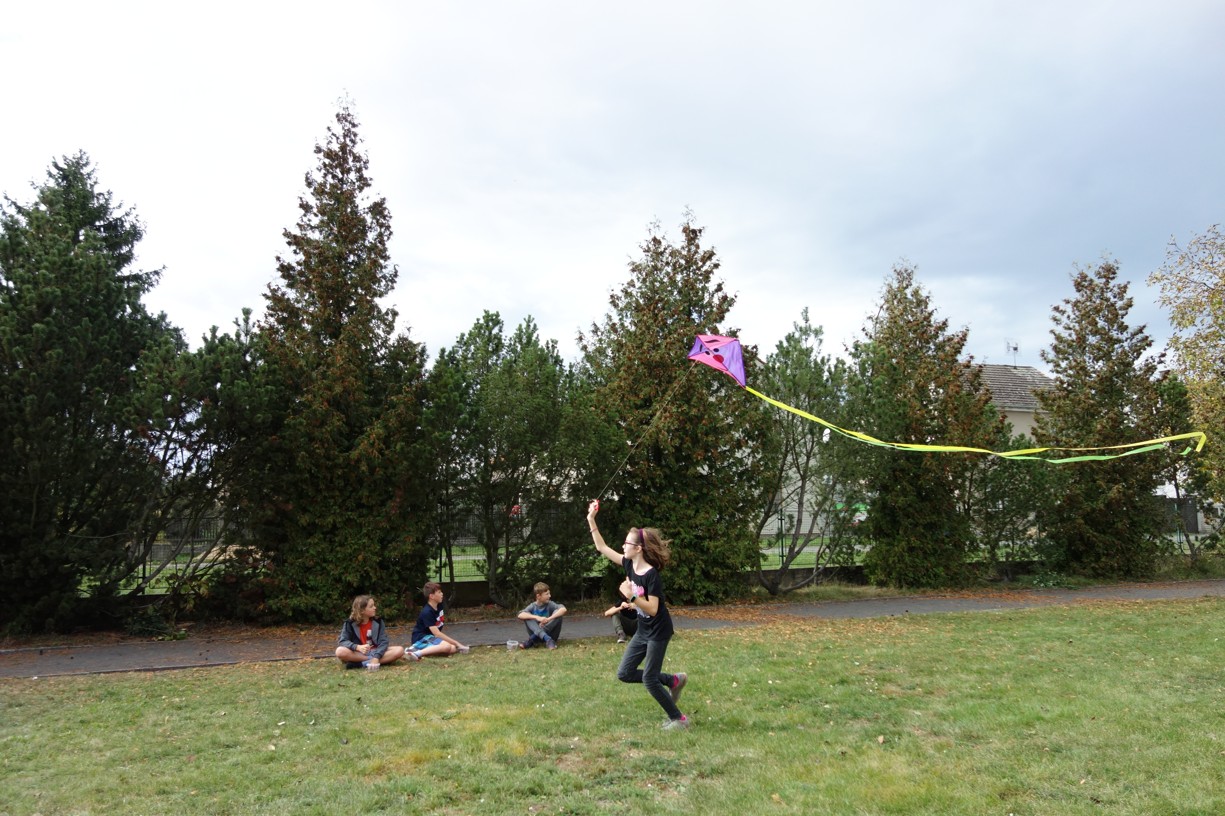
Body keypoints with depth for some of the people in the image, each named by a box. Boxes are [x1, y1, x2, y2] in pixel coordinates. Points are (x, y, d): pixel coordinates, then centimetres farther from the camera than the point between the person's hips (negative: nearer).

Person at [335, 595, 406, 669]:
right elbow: (343, 641, -13)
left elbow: (383, 641, -9)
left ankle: (362, 663, -29)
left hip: (375, 652, 2)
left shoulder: (378, 622, -1)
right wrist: (358, 647, -32)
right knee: (340, 651, -33)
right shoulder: (350, 623, -5)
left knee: (399, 650, -23)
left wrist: (376, 657, -26)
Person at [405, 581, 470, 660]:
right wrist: (456, 643, -25)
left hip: (431, 636, 9)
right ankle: (418, 653, -30)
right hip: (421, 638, -9)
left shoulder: (439, 606, 2)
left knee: (453, 649, -16)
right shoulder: (427, 612, -22)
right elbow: (437, 633, -25)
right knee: (447, 646, -32)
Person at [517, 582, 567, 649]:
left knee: (558, 613, -21)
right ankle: (547, 639, -34)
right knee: (527, 616, -18)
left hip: (549, 633, 0)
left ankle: (532, 640, -25)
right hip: (537, 634, 0)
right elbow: (520, 615, -22)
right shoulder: (532, 606, -4)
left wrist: (548, 619, -32)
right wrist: (537, 617, -33)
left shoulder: (550, 604, -5)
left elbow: (563, 609, -24)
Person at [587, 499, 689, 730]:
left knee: (649, 679, -4)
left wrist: (631, 596, -36)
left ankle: (679, 719, 14)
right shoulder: (629, 565, -4)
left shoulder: (651, 575, -25)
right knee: (624, 674, 8)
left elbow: (652, 609, -25)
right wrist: (591, 520, -3)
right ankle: (674, 681, 21)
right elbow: (602, 548, 2)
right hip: (643, 631, 8)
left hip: (658, 631, -8)